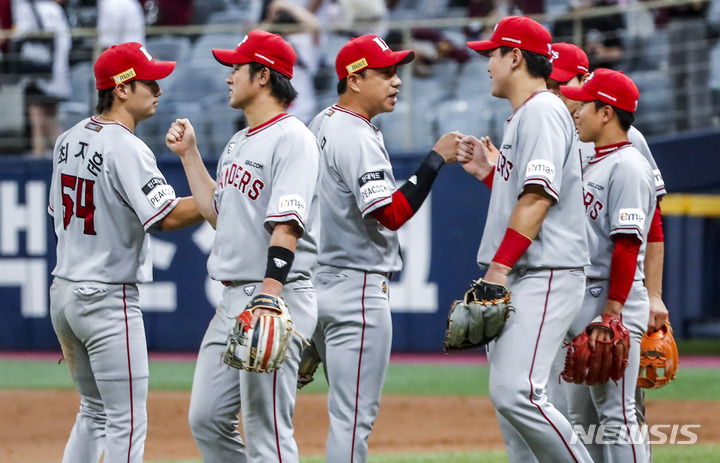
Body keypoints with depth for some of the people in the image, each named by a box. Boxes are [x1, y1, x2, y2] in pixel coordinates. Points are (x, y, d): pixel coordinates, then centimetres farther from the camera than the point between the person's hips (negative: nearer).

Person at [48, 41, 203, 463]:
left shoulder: (69, 141, 10)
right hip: (109, 298, -9)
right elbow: (167, 217, -24)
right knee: (127, 421, -5)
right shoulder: (127, 149, -17)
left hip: (64, 291, 9)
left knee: (94, 412, 19)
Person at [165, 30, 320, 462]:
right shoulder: (238, 143, 18)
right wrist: (189, 154, 24)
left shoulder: (291, 138, -12)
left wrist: (266, 303, -30)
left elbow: (286, 228, -22)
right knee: (207, 420, 10)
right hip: (233, 300, 10)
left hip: (278, 297, -10)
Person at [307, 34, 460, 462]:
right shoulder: (357, 138, -18)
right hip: (358, 286, -10)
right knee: (354, 416, -9)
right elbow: (391, 214, -25)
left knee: (351, 411, 15)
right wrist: (436, 160, -21)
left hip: (325, 283, 10)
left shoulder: (324, 124, 14)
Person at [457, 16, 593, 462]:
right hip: (516, 278, 11)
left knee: (516, 392, -22)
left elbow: (538, 197, -20)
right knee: (509, 396, 7)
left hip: (544, 276, -11)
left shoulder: (542, 111, -10)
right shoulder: (523, 116, 22)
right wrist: (486, 171, 20)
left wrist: (499, 267, -25)